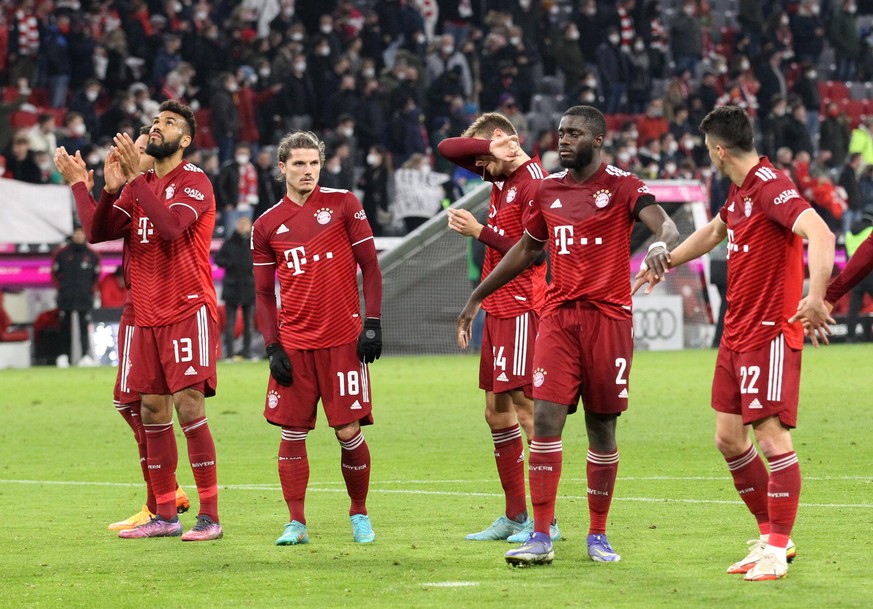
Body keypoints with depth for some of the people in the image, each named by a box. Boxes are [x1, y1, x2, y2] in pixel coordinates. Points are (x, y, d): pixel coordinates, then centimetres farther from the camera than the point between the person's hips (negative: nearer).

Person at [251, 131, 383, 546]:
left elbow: (369, 264, 3)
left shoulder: (343, 204, 2)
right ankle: (296, 523, 4)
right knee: (292, 431, -2)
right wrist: (272, 347, 0)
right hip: (293, 344, 2)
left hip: (343, 340, -2)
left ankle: (360, 515, 15)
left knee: (349, 432, -3)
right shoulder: (267, 225, 7)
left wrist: (372, 322, -6)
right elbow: (264, 293, 11)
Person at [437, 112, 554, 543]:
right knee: (497, 413, 10)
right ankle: (514, 516, 16)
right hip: (497, 310, 10)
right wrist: (490, 147, -3)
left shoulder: (533, 182, -13)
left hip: (522, 311, -10)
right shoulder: (501, 175, 14)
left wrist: (480, 232, -13)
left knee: (526, 408, -10)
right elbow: (446, 149, 12)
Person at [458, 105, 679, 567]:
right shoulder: (548, 190, 13)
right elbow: (525, 250, 26)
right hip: (558, 318, 3)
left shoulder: (622, 186, -2)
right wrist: (476, 298, 29)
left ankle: (598, 535, 15)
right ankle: (540, 538, -9)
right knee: (546, 418, -9)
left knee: (602, 426, 3)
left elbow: (665, 225, -18)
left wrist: (660, 245, -43)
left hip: (608, 317, -3)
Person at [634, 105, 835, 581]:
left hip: (771, 332, -10)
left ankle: (776, 550, -4)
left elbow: (820, 233, -32)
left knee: (771, 435, -10)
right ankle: (770, 536, 20)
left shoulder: (771, 187, -17)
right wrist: (666, 262, 45)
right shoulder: (739, 190, 13)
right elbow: (714, 232, 35)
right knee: (729, 438, 10)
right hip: (737, 332, 10)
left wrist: (816, 296, -44)